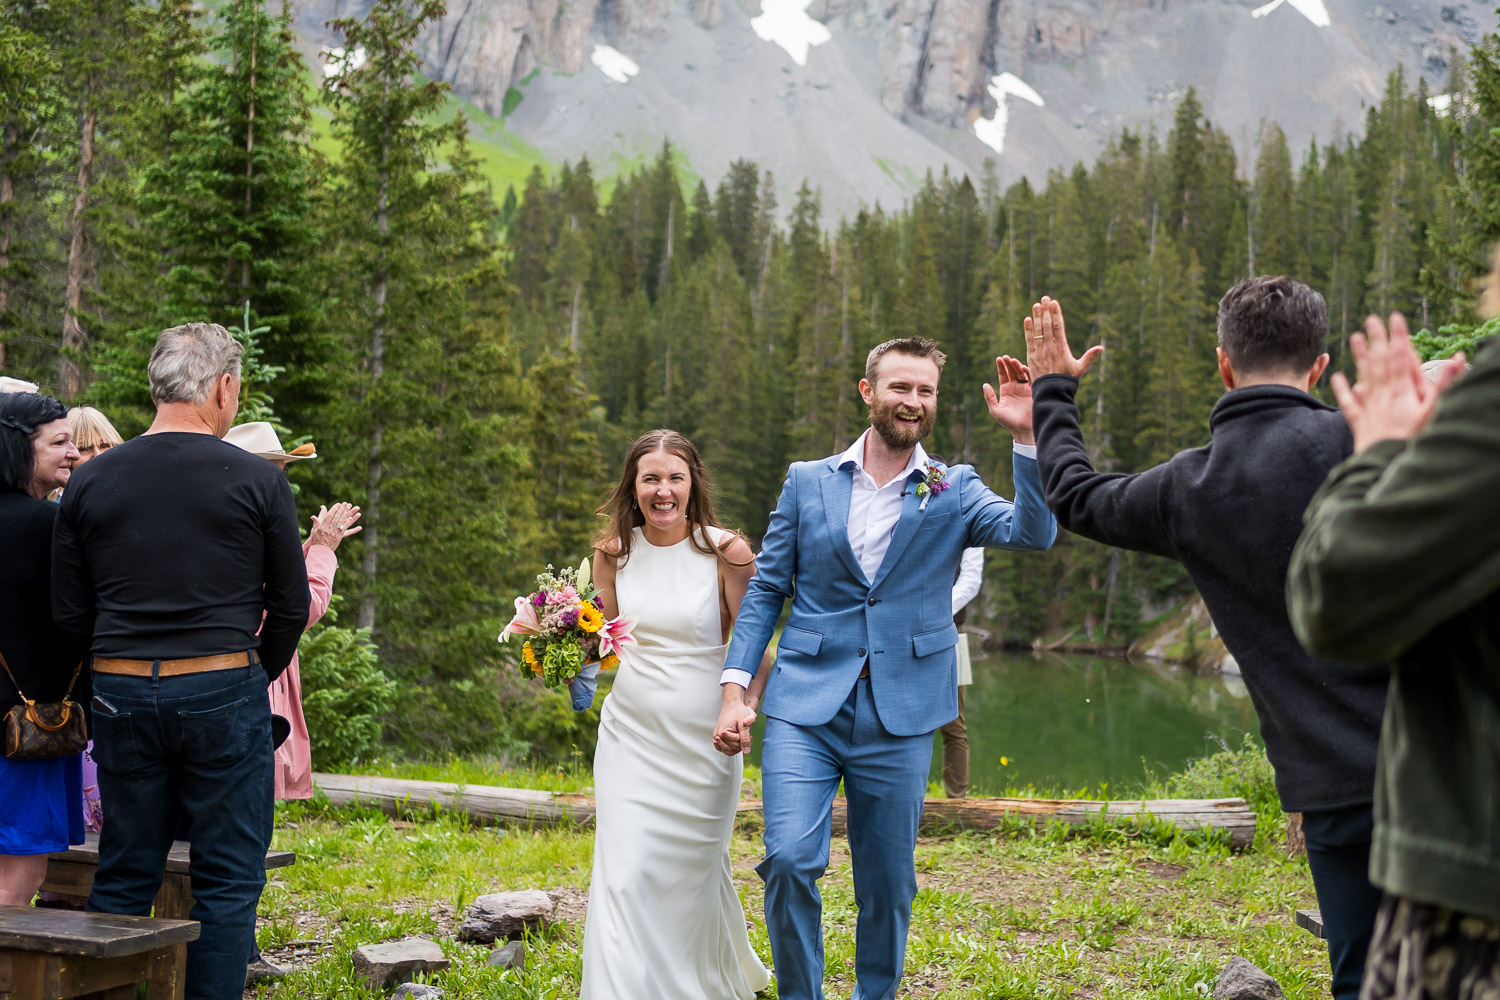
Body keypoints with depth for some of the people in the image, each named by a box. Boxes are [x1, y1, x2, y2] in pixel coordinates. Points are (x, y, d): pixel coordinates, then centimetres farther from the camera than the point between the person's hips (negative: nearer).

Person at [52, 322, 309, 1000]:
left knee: (123, 876, 13)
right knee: (227, 879, 5)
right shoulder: (257, 481, -5)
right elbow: (291, 605, 0)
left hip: (120, 693, 4)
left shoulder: (90, 481, 4)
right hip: (222, 691, -3)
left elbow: (68, 612, 6)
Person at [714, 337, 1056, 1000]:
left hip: (900, 716, 0)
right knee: (789, 859, -15)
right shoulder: (807, 482, 7)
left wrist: (1026, 436, -23)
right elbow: (766, 590, 8)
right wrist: (735, 689, -1)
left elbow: (1034, 535, -12)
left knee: (888, 884, 8)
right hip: (805, 707, 0)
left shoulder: (954, 491, 5)